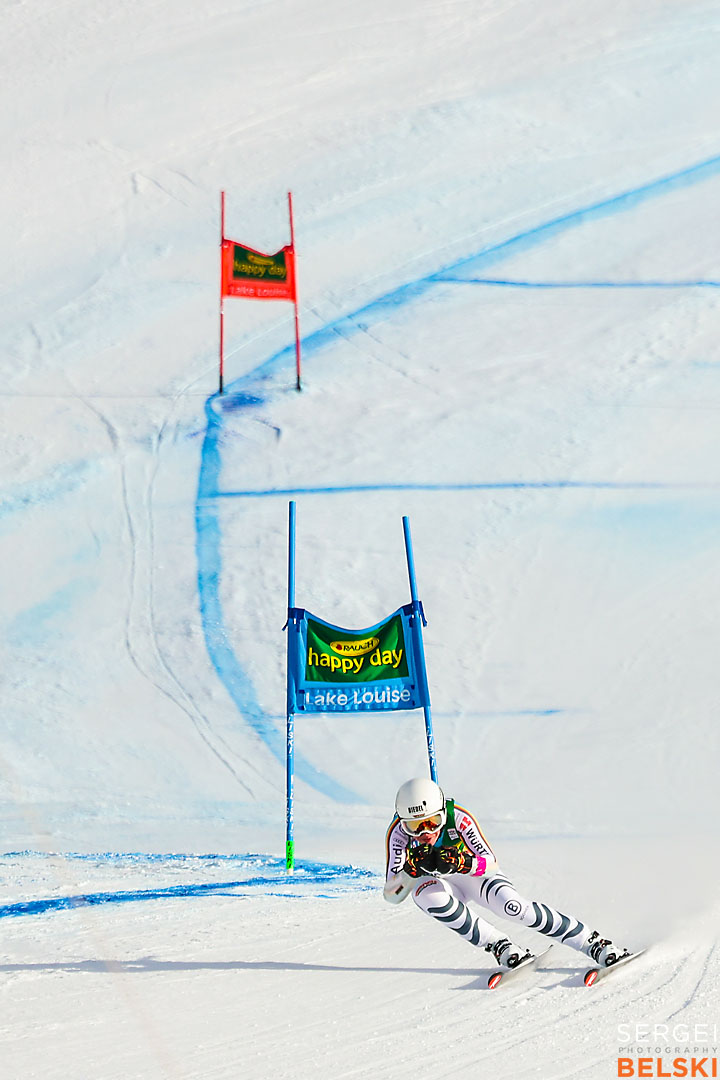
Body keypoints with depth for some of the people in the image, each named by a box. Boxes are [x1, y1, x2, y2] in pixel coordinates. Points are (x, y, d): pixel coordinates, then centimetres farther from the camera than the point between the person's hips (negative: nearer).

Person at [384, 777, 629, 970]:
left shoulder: (459, 818, -29)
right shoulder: (398, 832, -27)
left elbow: (491, 863, -28)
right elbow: (392, 894, -29)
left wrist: (460, 863, -48)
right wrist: (412, 869, -48)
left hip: (475, 874, -1)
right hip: (439, 882, 1)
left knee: (515, 908, -27)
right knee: (428, 894, -34)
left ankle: (593, 943, -14)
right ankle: (500, 947, -22)